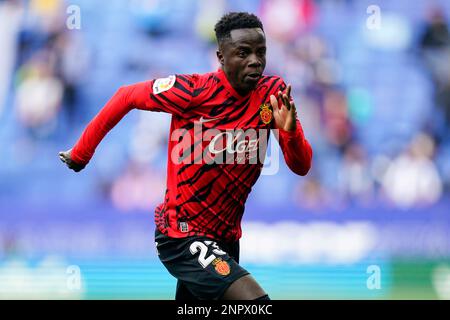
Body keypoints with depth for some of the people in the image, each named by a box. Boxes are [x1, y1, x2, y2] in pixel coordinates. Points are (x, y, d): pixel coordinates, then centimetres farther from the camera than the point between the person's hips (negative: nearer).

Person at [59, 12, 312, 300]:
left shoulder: (274, 92, -4)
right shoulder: (195, 90, -17)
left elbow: (301, 167, -5)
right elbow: (126, 97, -2)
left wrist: (291, 131, -26)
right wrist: (80, 153, 5)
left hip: (226, 238, 6)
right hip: (181, 236, -6)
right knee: (256, 300, -25)